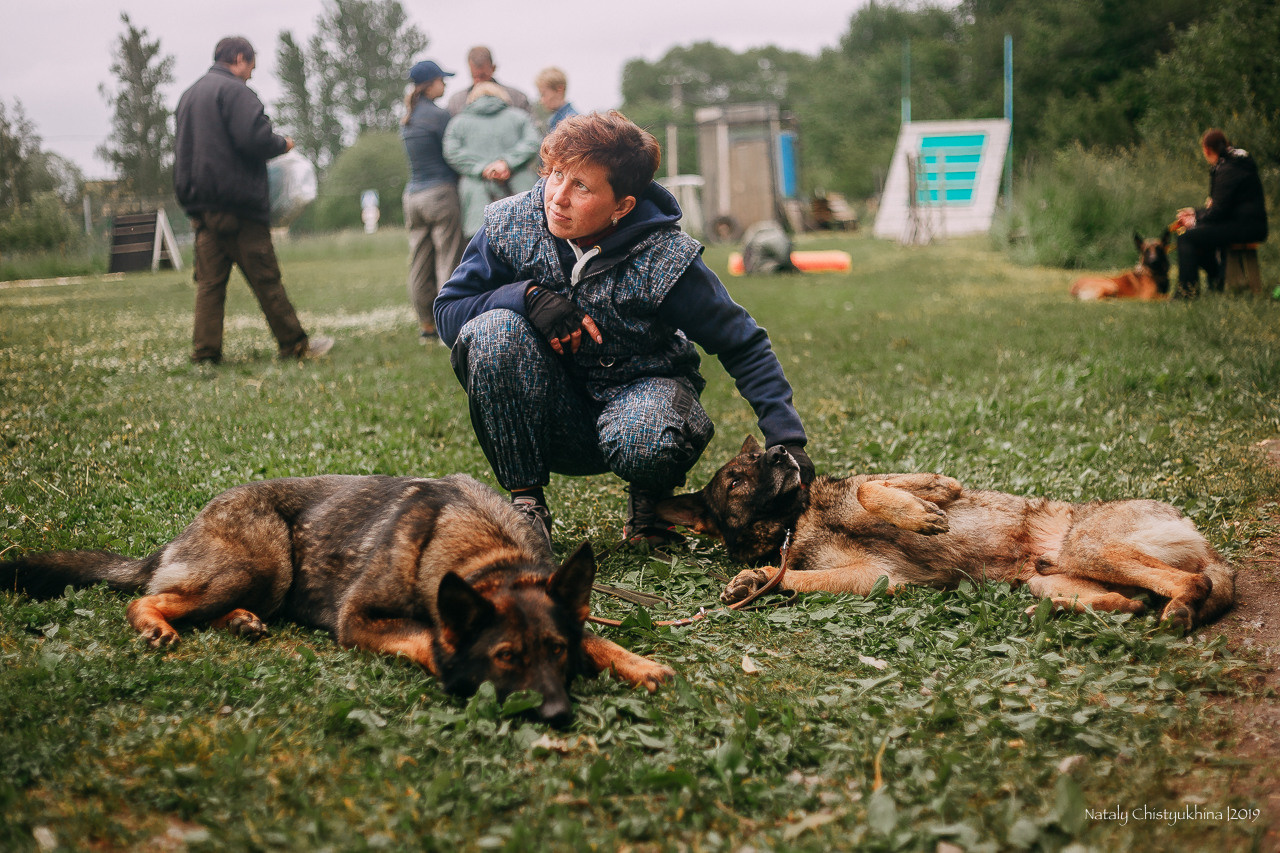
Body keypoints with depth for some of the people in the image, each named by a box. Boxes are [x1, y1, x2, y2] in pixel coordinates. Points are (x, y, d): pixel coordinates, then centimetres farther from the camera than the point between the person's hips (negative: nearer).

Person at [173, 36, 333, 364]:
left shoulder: (189, 95, 19)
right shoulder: (234, 90, -9)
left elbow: (183, 150, 24)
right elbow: (254, 138, -19)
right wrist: (282, 143, -2)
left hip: (201, 206, 8)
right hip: (237, 202, -8)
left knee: (209, 280, 6)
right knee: (266, 278, -1)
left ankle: (205, 351, 2)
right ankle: (294, 343, 6)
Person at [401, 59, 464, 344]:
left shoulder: (407, 119, 14)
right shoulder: (437, 115, -11)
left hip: (413, 194, 8)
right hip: (440, 192, -8)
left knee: (420, 264, 9)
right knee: (448, 260, -4)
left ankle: (426, 327, 15)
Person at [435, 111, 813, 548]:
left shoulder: (664, 260, -20)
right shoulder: (510, 225, -13)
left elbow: (745, 347, -13)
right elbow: (447, 311, -7)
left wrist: (787, 440, -23)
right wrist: (528, 296, -26)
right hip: (553, 420, 3)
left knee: (644, 440, -38)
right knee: (494, 330, -27)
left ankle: (648, 499, 2)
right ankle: (525, 500, -12)